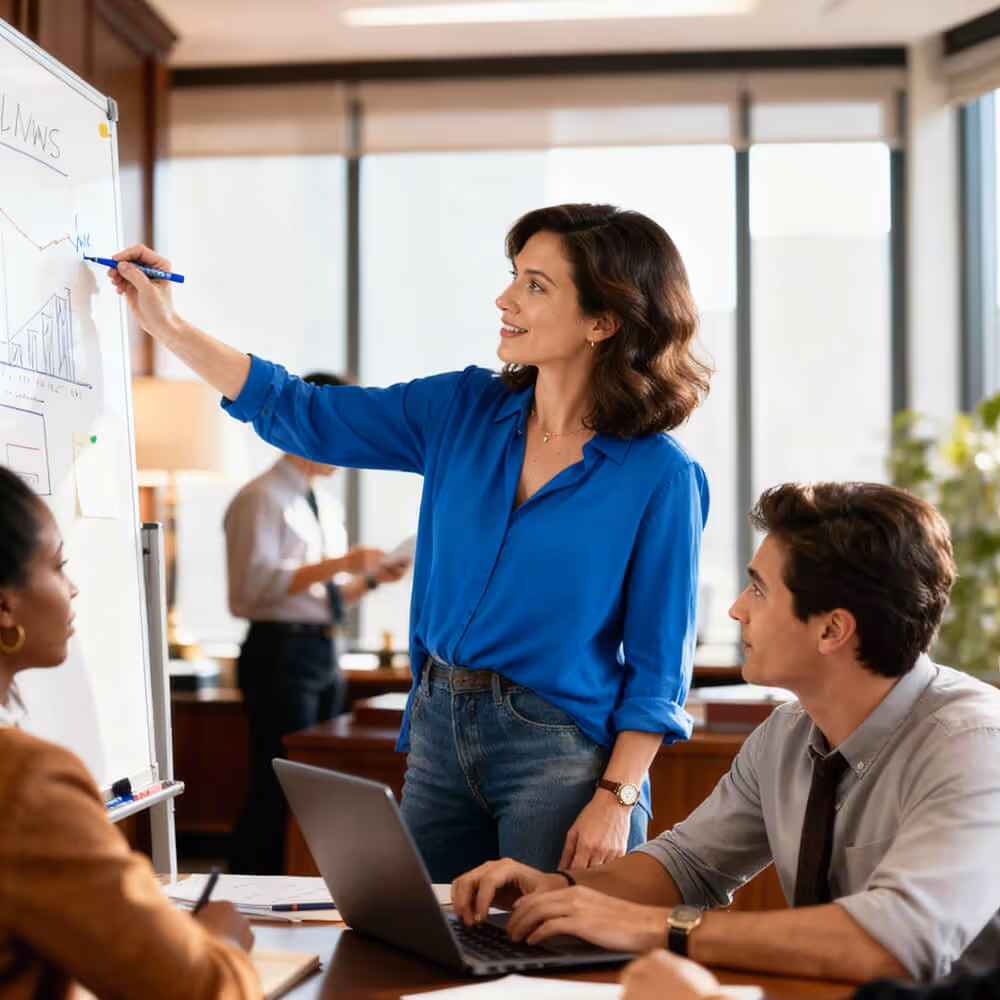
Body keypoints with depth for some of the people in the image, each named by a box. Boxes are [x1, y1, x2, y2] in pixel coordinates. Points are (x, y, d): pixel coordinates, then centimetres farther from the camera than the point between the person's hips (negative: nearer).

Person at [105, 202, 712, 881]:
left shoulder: (661, 477, -10)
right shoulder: (464, 412, 4)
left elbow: (659, 662, -8)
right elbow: (305, 416, 8)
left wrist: (617, 798, -14)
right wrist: (167, 325, 6)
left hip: (561, 748, -5)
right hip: (439, 727, 5)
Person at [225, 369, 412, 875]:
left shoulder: (324, 505, 19)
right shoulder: (260, 498, -8)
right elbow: (258, 583, -20)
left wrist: (370, 577, 5)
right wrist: (337, 564, -22)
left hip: (324, 655, 9)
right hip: (281, 654, -9)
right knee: (278, 790, -8)